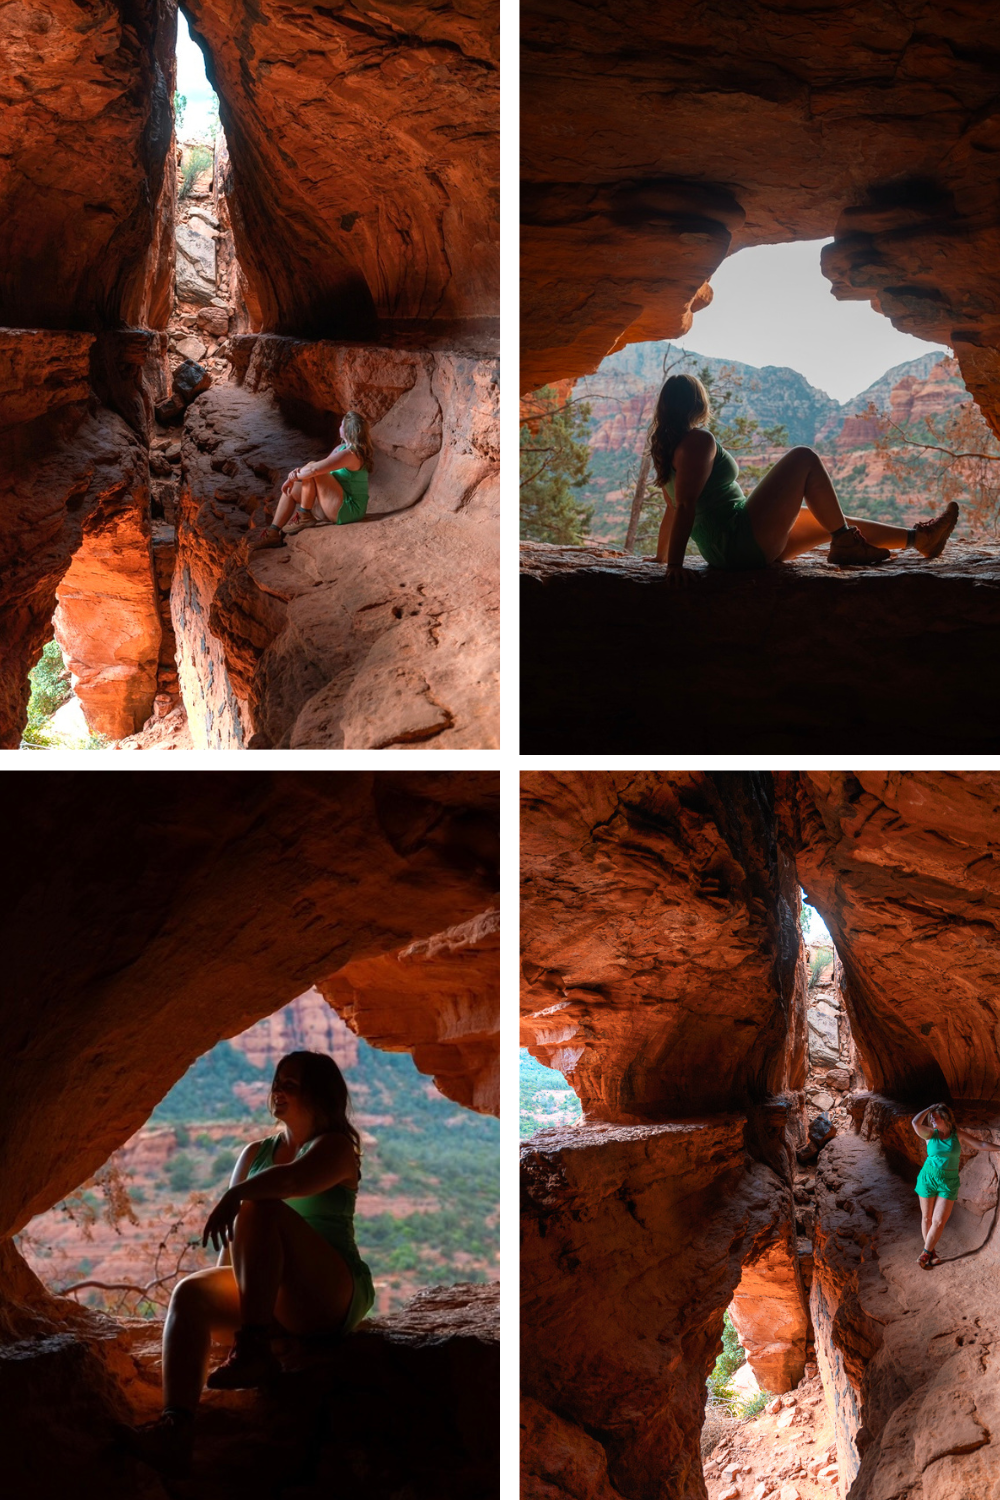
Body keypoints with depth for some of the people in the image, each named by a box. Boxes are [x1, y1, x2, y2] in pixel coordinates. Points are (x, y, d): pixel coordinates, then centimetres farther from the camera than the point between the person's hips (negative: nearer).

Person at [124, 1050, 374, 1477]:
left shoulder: (335, 1147, 1)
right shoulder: (255, 1153, 22)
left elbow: (295, 1178, -24)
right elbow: (231, 1237, 16)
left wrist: (235, 1195, -33)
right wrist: (225, 1279, 2)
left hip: (331, 1297, -6)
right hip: (269, 1302, 6)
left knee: (259, 1208, -29)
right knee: (189, 1293, -25)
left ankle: (253, 1348, -40)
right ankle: (176, 1426, -43)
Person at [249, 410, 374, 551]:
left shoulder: (350, 454, -22)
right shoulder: (342, 448, 11)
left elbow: (314, 469, -29)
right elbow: (322, 465, 11)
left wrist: (294, 477, -12)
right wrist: (298, 472, -8)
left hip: (347, 511, -10)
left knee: (312, 474, -21)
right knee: (291, 489, 8)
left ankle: (304, 517, -9)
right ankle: (273, 534, 1)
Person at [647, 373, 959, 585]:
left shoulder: (666, 446, 14)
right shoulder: (699, 440, -13)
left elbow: (672, 508, 19)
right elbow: (685, 504, -22)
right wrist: (675, 564, -26)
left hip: (722, 550, 11)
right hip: (742, 541, -11)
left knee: (833, 521, 19)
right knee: (804, 458, -7)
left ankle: (918, 538, 27)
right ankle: (845, 544, 0)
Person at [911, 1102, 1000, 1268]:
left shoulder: (958, 1135, -1)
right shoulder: (930, 1134, -4)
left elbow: (981, 1145, -3)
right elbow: (915, 1122, -22)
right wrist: (929, 1109, -10)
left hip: (948, 1184, 0)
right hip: (928, 1179, 0)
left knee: (938, 1222, -4)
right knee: (927, 1217, 8)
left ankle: (926, 1254, 11)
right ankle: (930, 1251, 26)